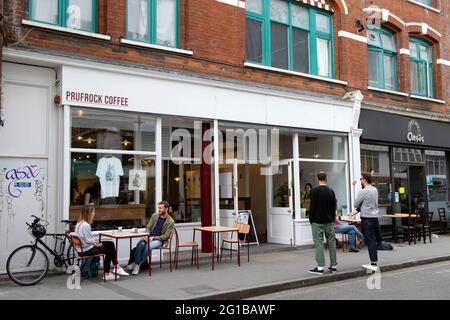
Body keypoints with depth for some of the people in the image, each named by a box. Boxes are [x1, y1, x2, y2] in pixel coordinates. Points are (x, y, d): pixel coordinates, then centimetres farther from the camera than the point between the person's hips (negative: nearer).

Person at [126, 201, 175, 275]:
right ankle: (135, 263, -21)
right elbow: (148, 228, 10)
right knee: (140, 244, -29)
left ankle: (138, 264, -19)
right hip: (149, 237, 4)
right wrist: (147, 235, -11)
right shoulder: (154, 216, 6)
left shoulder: (170, 222, -7)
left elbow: (165, 236, -9)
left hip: (160, 240, -4)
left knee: (148, 246, -34)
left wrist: (153, 238, -18)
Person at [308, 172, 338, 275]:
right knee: (331, 243, 9)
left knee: (319, 243, -4)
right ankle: (333, 266, 15)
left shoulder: (314, 191, -11)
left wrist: (311, 220, 0)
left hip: (318, 222, -5)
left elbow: (312, 207, -11)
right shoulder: (331, 191, 5)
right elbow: (334, 207, 10)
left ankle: (320, 267, -4)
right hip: (329, 221, 5)